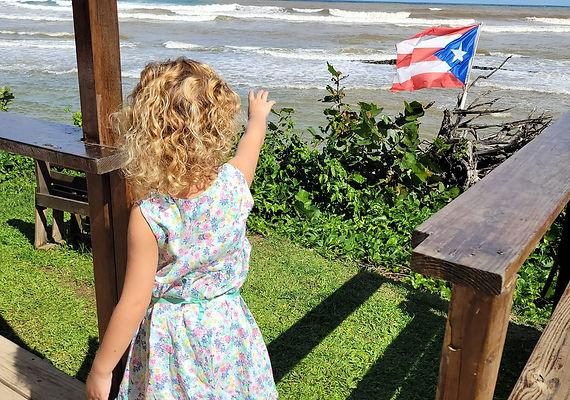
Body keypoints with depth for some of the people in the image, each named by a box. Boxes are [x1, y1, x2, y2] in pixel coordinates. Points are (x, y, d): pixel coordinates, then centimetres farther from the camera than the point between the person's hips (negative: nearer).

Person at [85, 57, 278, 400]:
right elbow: (251, 143, 8)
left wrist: (100, 370, -7)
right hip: (228, 324, 4)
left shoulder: (148, 216, -27)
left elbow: (134, 303, -21)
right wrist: (258, 115, 31)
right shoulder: (235, 183, -17)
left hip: (172, 334, -3)